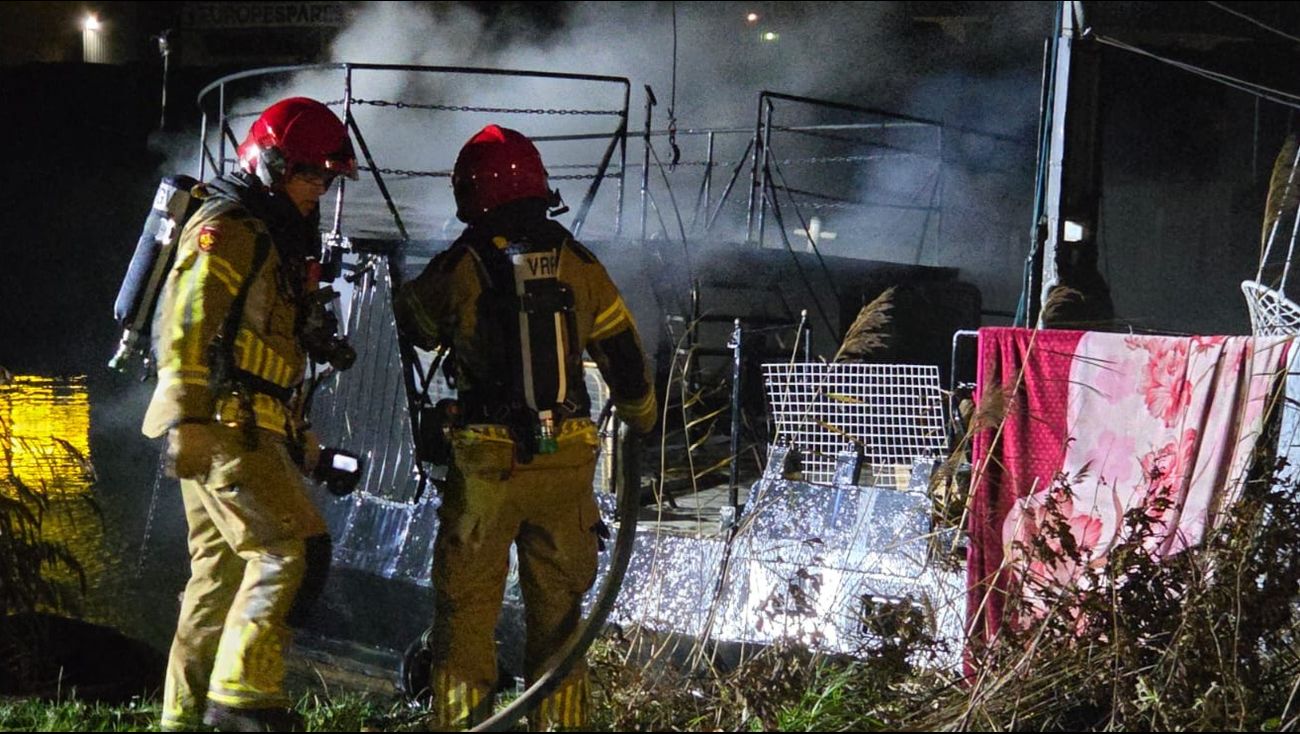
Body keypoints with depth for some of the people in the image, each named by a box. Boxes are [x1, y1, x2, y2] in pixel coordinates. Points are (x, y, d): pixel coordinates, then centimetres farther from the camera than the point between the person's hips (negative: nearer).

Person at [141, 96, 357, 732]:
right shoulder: (225, 231, -10)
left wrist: (296, 438, 28)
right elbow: (184, 327, -19)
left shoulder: (275, 238, 22)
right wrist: (186, 419, -26)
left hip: (251, 428, 10)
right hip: (226, 425, -10)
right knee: (290, 548, -16)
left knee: (223, 571, 11)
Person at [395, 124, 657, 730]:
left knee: (465, 608, 7)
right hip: (567, 461, 2)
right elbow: (624, 357, 11)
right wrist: (642, 422, 29)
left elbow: (414, 321, 14)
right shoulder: (578, 264, 3)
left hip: (486, 460, -2)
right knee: (557, 611, 12)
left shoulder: (460, 266, -5)